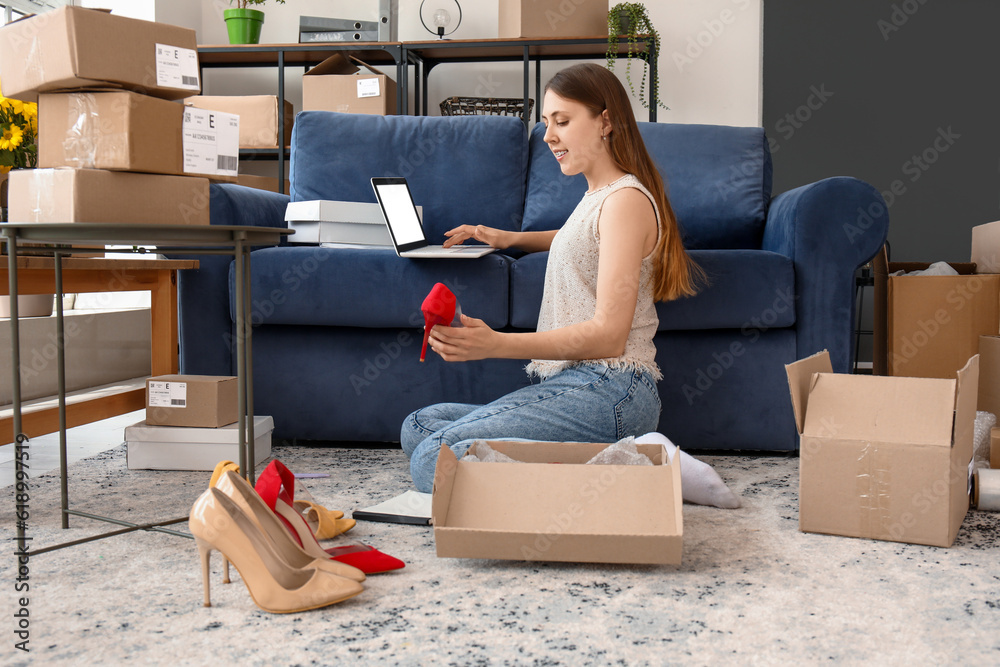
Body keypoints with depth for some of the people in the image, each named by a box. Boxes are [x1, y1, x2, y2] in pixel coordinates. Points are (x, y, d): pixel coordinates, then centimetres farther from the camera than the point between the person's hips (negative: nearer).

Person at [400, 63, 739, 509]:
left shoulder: (626, 200, -9)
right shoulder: (598, 195, 21)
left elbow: (608, 334, -18)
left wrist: (497, 344, -28)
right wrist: (511, 238, 31)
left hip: (606, 391, -11)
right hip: (574, 386, 11)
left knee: (434, 462, -23)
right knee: (418, 427, 5)